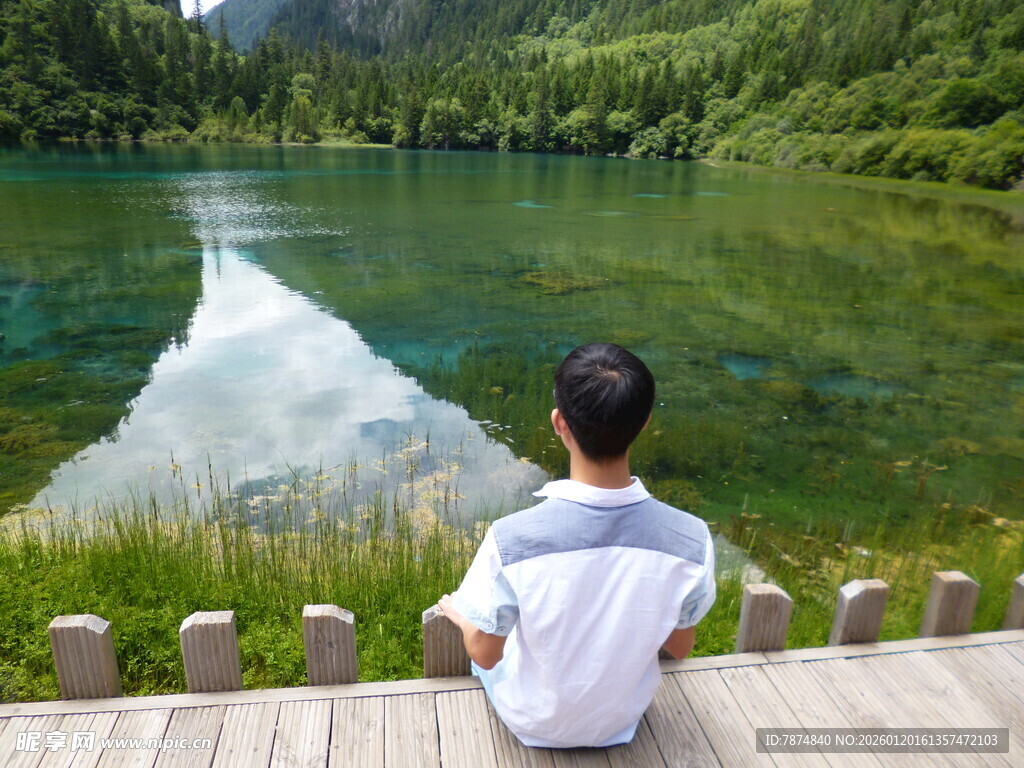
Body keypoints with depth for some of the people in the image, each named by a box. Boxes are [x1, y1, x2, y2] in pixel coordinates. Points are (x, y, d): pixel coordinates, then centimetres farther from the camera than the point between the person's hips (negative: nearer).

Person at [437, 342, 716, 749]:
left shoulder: (511, 539, -36)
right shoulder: (692, 539, -28)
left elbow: (484, 654, -18)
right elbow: (680, 648, -9)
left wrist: (457, 614, 4)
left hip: (532, 721, -2)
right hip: (623, 717, 2)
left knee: (479, 629, 26)